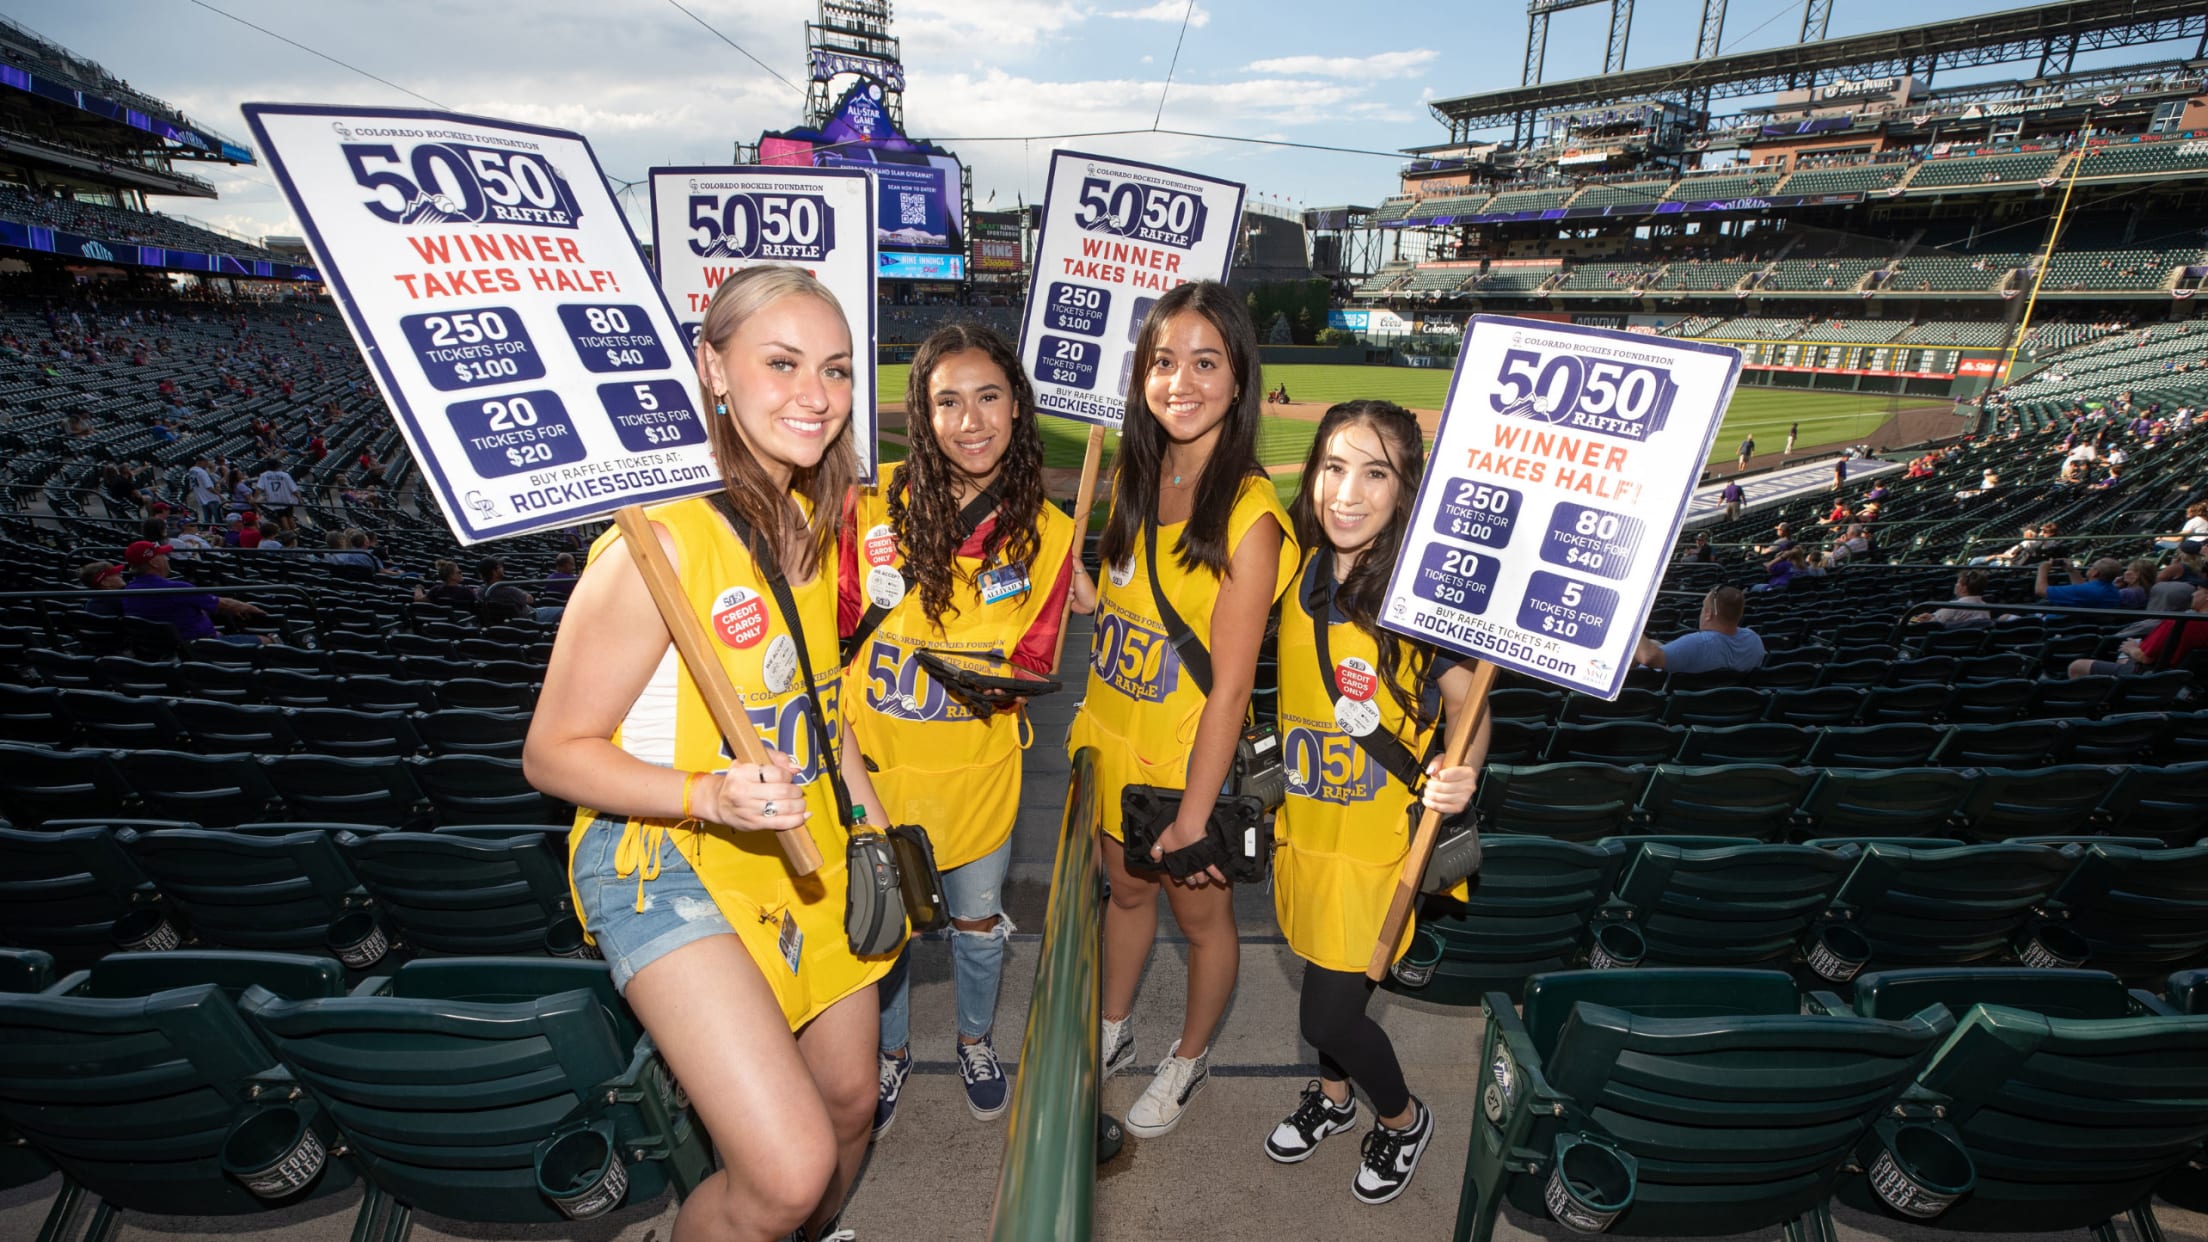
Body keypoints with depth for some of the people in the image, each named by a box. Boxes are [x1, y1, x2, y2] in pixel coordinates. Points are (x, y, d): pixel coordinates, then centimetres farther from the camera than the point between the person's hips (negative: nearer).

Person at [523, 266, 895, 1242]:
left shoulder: (813, 519, 2)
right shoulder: (662, 542, -23)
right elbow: (552, 754, -15)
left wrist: (876, 827, 10)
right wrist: (709, 794, -31)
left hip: (807, 853, 7)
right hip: (671, 865, -7)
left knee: (850, 1101, 20)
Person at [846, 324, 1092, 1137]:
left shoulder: (1046, 533, -10)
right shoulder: (874, 502, -12)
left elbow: (1030, 667, -6)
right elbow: (840, 619, 0)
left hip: (976, 771, 0)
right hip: (875, 762, 0)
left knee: (977, 920, 21)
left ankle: (975, 1040, 53)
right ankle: (892, 1053, 49)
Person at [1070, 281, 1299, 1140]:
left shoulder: (1249, 517, -23)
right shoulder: (1135, 478, -2)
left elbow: (1229, 688, -22)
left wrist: (1194, 817, -18)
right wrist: (1090, 710, 9)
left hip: (1186, 755, -6)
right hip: (1112, 738, 6)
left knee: (1199, 910, 18)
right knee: (1127, 888, 25)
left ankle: (1190, 1058, 45)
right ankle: (1113, 1032, 50)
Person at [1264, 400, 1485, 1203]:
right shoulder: (1298, 571, -5)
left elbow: (1468, 701, -12)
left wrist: (1463, 770, -30)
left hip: (1381, 837, -5)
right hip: (1304, 822, 5)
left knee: (1327, 1013, 5)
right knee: (1326, 979, 24)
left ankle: (1403, 1119, 37)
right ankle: (1333, 1094, 54)